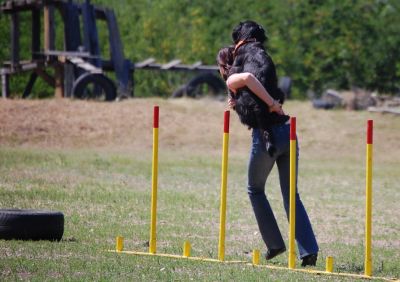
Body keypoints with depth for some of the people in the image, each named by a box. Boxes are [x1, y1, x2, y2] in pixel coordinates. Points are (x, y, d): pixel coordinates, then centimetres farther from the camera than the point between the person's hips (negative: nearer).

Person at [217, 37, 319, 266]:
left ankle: (275, 243, 15)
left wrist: (271, 104, -14)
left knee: (255, 190, 18)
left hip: (266, 135, -6)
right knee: (291, 195, 9)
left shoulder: (232, 80, 4)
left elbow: (248, 77, -19)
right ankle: (309, 250, -5)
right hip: (287, 132, 6)